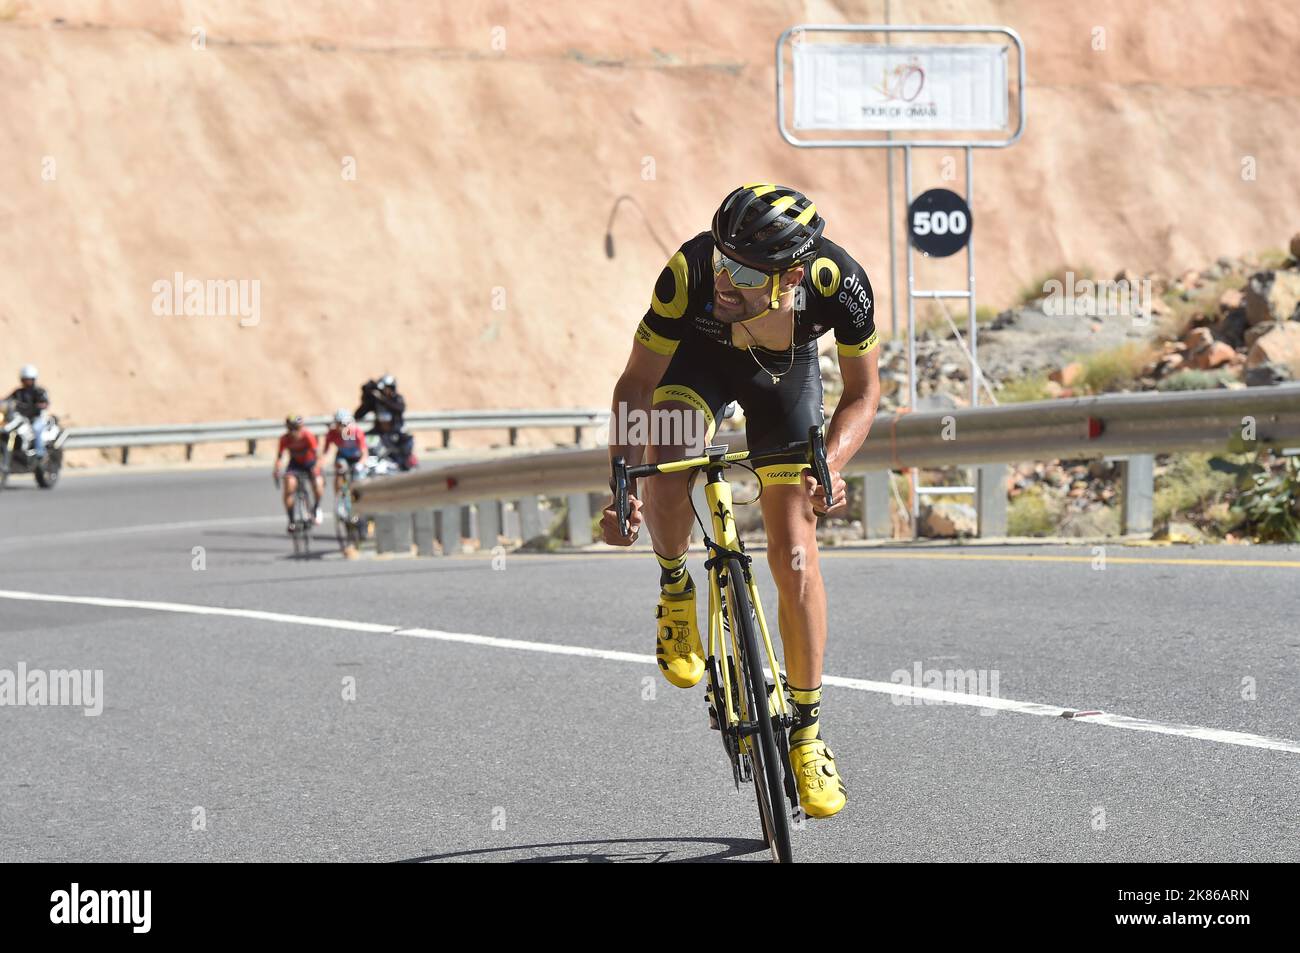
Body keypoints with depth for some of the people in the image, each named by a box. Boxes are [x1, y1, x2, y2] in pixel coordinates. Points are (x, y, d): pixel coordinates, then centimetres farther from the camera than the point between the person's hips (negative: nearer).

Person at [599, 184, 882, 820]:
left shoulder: (839, 282, -37)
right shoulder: (691, 272, -40)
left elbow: (864, 391, -20)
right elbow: (638, 382, -27)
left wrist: (829, 467, -37)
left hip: (785, 371, 1)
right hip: (700, 357, 0)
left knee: (794, 554, -5)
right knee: (666, 477, -32)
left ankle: (806, 731, 10)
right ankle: (675, 592, 1)